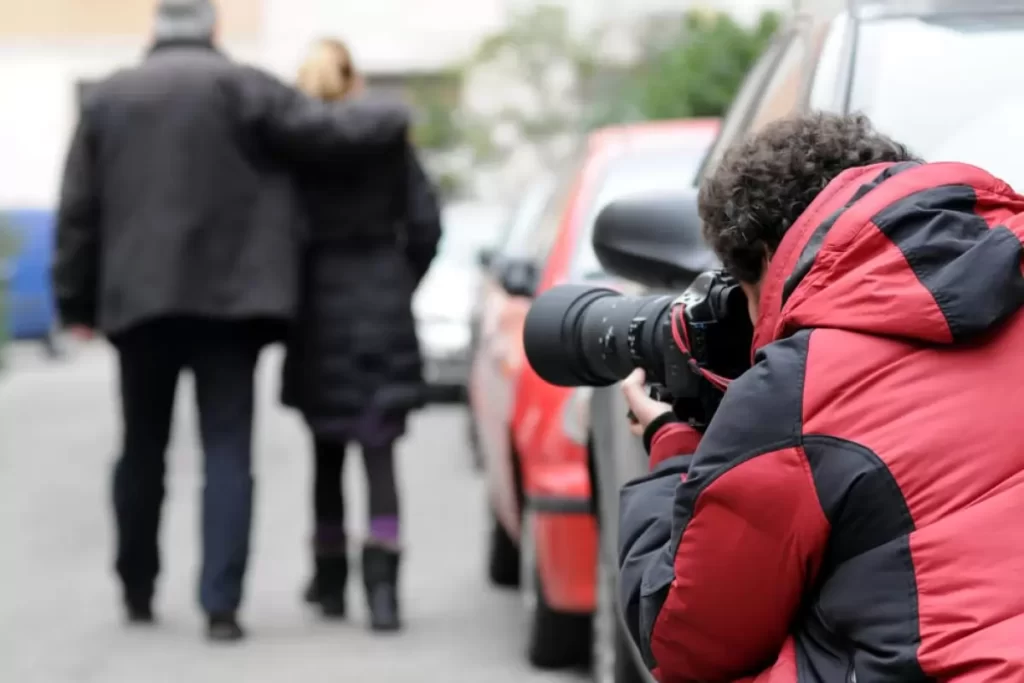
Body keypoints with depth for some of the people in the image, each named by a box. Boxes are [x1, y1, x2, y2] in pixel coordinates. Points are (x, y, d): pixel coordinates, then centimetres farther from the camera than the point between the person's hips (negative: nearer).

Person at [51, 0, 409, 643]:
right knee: (227, 451, -1)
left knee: (143, 449, 16)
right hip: (227, 296, -3)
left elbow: (79, 210, 7)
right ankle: (221, 603, -10)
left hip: (137, 300, 3)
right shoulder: (240, 85, -4)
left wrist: (77, 301, 11)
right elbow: (326, 130, -7)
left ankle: (137, 591, 24)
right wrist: (395, 117, 11)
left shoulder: (109, 97, 8)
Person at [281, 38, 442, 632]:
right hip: (383, 309, 0)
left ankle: (331, 580, 21)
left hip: (319, 313, 0)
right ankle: (381, 580, -19)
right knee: (380, 453, -3)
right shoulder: (389, 141, 0)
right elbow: (425, 225, -1)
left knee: (328, 453, 14)